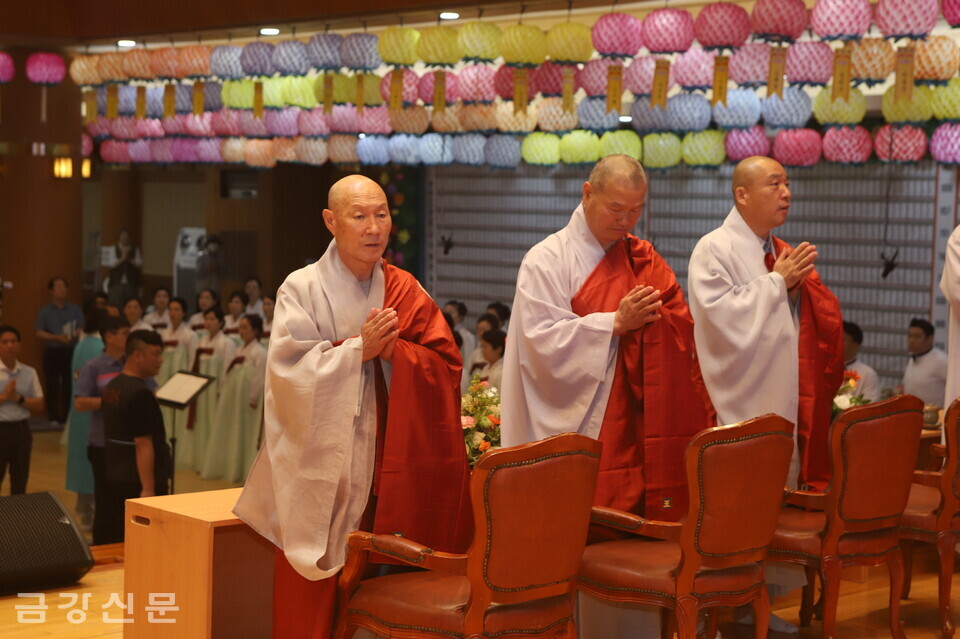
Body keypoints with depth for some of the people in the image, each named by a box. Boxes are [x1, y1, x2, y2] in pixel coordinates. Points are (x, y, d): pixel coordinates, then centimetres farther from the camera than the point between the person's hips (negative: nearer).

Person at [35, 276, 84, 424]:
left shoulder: (75, 309, 8)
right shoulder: (45, 312, 4)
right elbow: (39, 333, -1)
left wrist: (74, 335, -16)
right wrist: (56, 337, -15)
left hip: (71, 351, 1)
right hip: (52, 352, -1)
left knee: (69, 384, -2)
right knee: (53, 385, -2)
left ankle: (68, 416, 5)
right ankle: (54, 417, 3)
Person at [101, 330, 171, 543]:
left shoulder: (112, 386, 10)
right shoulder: (140, 393, -19)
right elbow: (143, 445, -22)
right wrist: (148, 489, -23)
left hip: (115, 479, 9)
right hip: (137, 483, -9)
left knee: (120, 543, 13)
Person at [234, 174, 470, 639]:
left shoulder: (405, 291, 8)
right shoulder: (303, 289, -3)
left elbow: (446, 366, 2)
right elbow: (289, 371, -12)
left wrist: (394, 351, -14)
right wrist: (358, 349, -17)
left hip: (389, 468, 3)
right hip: (322, 465, -3)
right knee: (317, 595, -1)